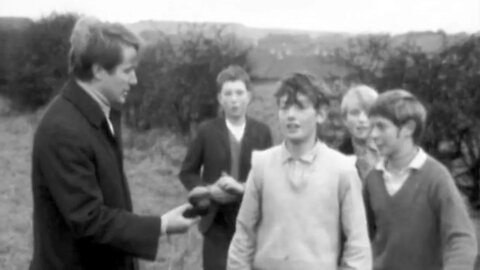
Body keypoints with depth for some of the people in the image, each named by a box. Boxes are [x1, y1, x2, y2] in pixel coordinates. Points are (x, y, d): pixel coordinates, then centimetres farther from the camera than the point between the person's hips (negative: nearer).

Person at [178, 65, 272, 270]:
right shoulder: (207, 131, -1)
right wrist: (208, 190, -13)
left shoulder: (262, 132, 1)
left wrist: (243, 188, -16)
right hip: (217, 222, -1)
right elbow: (187, 172, 5)